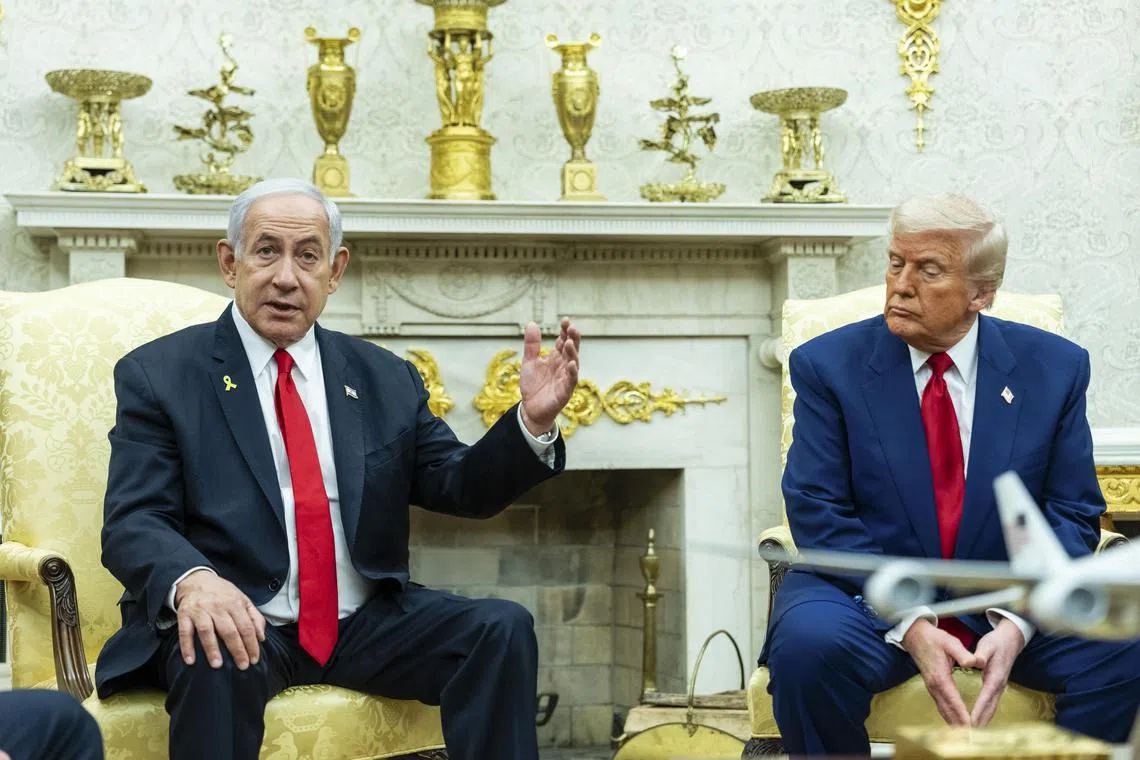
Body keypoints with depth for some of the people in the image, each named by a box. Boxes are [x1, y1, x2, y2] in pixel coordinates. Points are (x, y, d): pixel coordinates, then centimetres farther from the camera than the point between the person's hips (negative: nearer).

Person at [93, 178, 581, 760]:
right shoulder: (160, 374, 2)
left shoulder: (385, 378, 13)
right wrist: (192, 579, -31)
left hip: (367, 624, 4)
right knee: (214, 660, -37)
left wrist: (532, 421, -9)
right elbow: (132, 522, -8)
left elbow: (461, 488, 11)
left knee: (502, 628, -19)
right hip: (242, 624, -3)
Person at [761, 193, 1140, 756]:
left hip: (1012, 601, 2)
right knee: (807, 645, -34)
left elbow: (1072, 517, 1)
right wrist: (909, 624, -22)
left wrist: (1016, 622, -18)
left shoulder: (1053, 367, 2)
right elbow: (820, 515, -8)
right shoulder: (828, 365, -3)